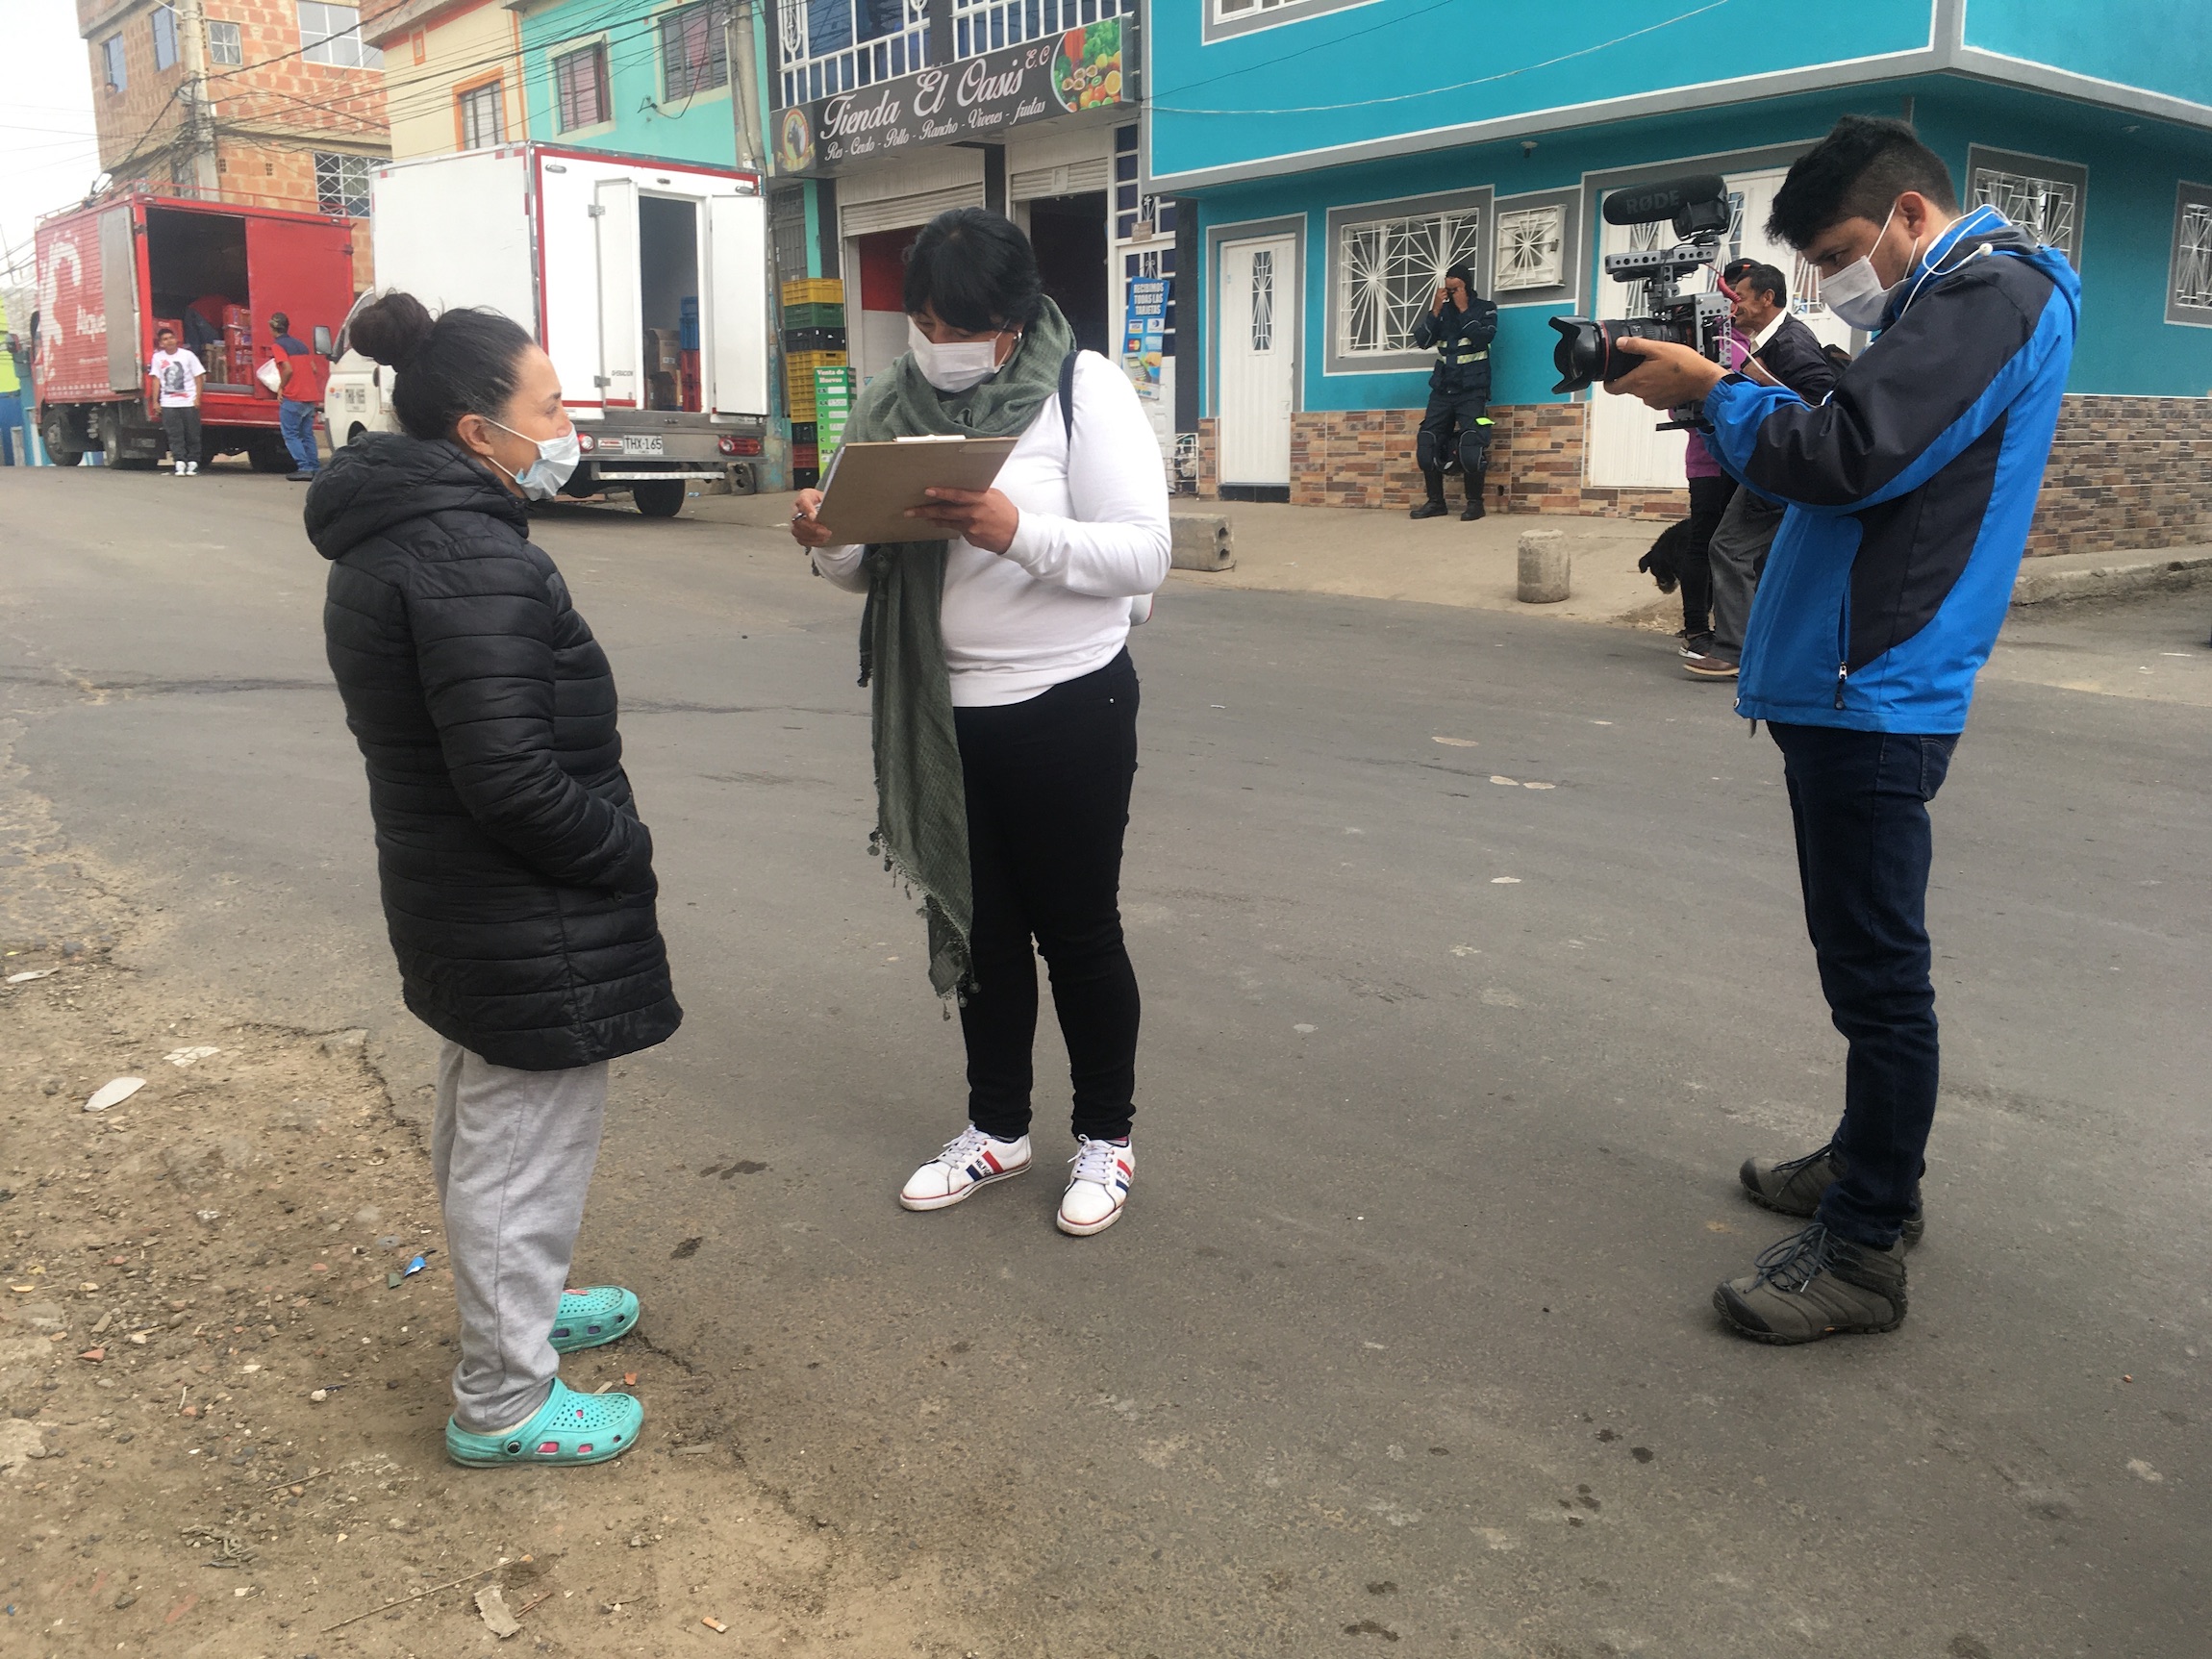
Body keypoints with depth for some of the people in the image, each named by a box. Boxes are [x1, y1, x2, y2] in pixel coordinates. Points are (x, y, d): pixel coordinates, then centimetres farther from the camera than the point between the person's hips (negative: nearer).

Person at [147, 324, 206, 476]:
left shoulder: (187, 355, 1)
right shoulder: (158, 357, 6)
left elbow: (199, 377, 2)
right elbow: (156, 379, 7)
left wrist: (197, 398, -6)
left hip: (189, 402, -1)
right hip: (168, 404, 1)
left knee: (192, 434, 0)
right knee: (175, 435, -5)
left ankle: (192, 463, 8)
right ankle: (179, 463, -8)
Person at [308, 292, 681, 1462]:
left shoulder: (382, 541, 8)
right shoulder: (472, 558, -24)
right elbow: (512, 774, -29)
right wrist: (623, 848, -13)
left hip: (448, 900, 10)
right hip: (530, 925, -10)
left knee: (479, 1126, 25)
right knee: (526, 1148, 4)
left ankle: (510, 1307, 46)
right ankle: (505, 1401, 20)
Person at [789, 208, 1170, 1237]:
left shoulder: (1083, 390, -12)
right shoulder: (890, 405, 3)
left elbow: (1145, 554, -18)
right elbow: (875, 565, 11)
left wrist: (1016, 532, -32)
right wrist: (827, 540, -12)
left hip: (1067, 707, -5)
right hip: (943, 715, 5)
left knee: (1077, 930, 7)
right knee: (979, 925, 17)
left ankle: (1106, 1136, 28)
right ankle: (997, 1129, 35)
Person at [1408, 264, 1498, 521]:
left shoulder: (1485, 309, 2)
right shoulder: (1442, 310, 11)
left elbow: (1483, 338, -15)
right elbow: (1421, 341, 0)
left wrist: (1464, 309, -11)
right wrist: (1436, 310, -9)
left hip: (1472, 391, -4)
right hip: (1442, 390, 4)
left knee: (1470, 449, -17)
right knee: (1426, 446, -3)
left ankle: (1475, 502, -2)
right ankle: (1435, 502, 9)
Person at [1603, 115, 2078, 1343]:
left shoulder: (1987, 293, -12)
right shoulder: (1950, 301, 20)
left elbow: (1849, 458, -23)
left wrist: (1714, 393, -8)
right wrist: (1732, 428, 5)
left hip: (1877, 696, -11)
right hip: (1846, 686, 11)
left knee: (1877, 970, -5)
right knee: (1864, 959, 19)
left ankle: (1863, 1253, 3)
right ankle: (1871, 1164, 33)